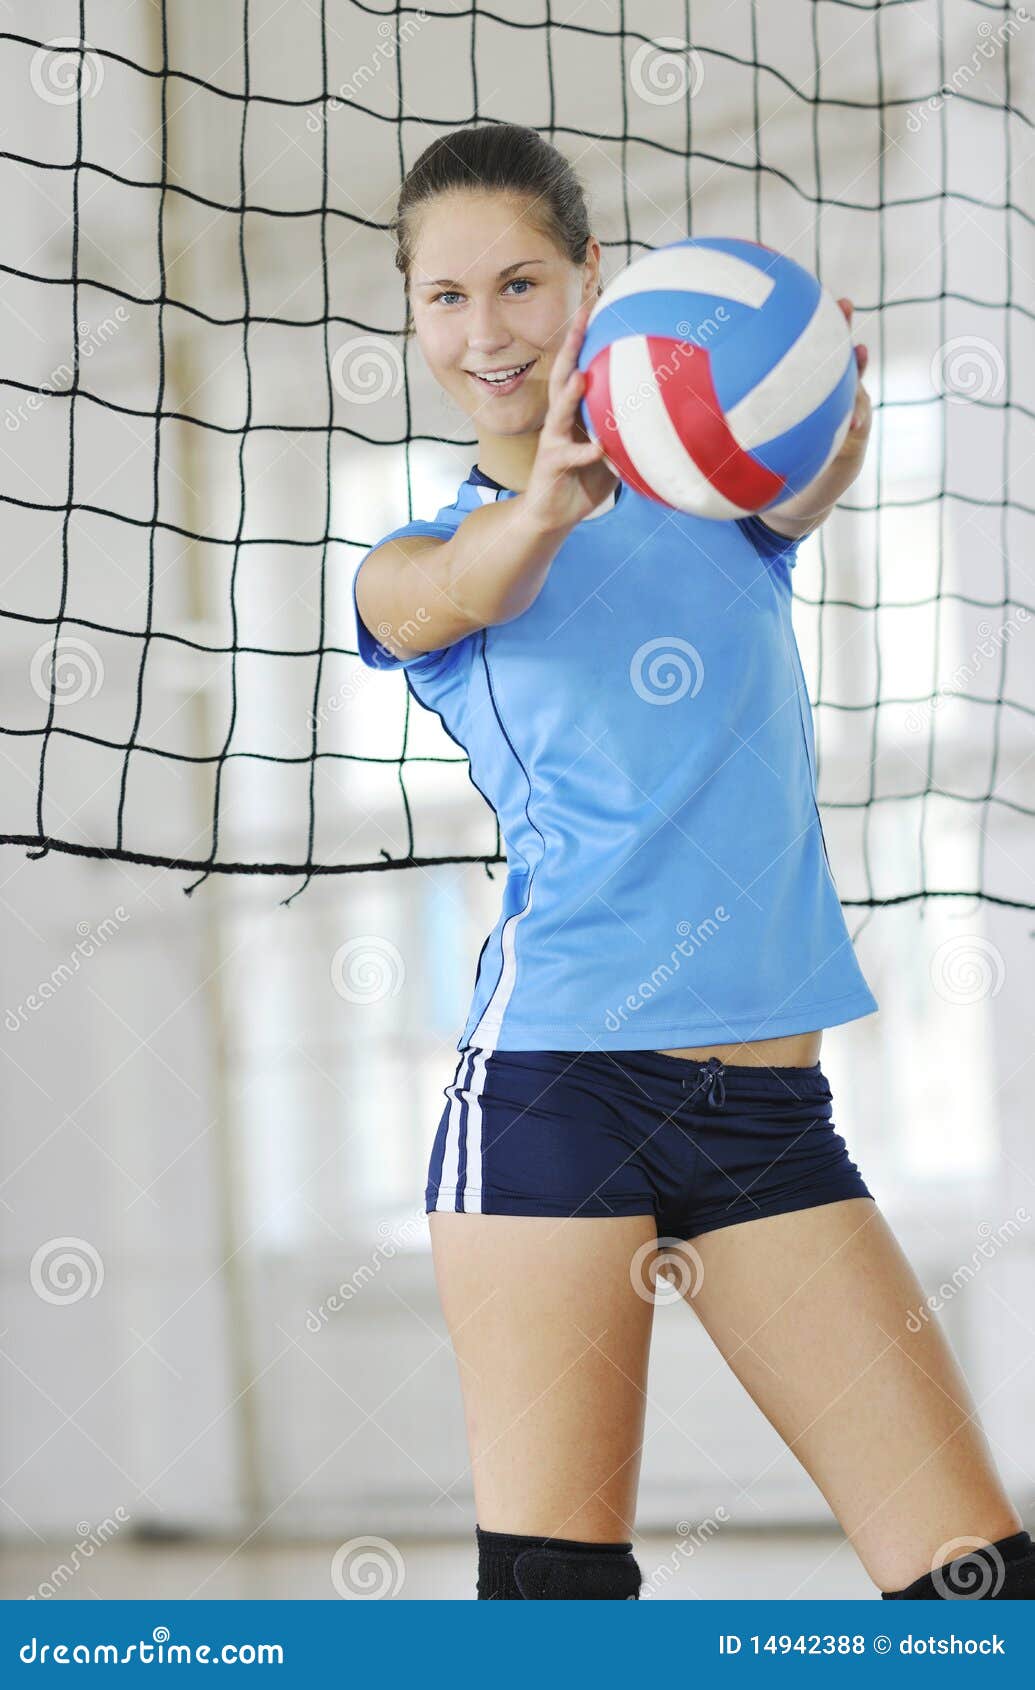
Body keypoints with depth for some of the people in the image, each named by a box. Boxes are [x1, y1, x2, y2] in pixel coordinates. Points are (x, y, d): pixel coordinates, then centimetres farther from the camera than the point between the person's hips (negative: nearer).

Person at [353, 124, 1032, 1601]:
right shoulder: (416, 561, 7)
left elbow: (808, 482, -14)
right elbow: (450, 598, -19)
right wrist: (553, 497, -43)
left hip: (769, 1111, 2)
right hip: (554, 1082, -2)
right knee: (552, 1588, -7)